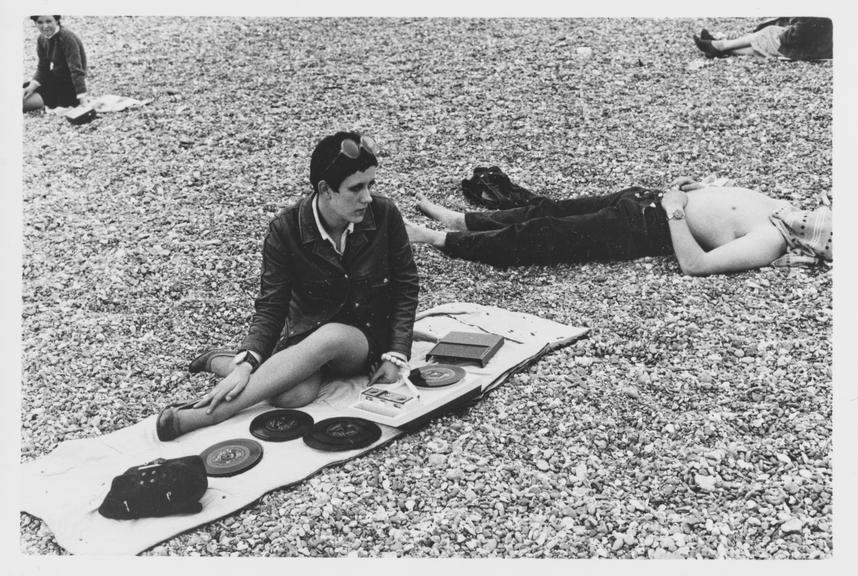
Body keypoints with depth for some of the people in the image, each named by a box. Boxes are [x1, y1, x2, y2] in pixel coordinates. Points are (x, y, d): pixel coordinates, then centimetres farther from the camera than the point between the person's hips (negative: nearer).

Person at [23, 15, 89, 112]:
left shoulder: (67, 37, -22)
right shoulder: (42, 39, 3)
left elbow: (76, 70, -29)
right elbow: (42, 68, 5)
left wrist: (83, 100, -36)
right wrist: (32, 86, -15)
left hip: (69, 86, -8)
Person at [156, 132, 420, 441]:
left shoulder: (385, 215, -13)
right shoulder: (286, 229, -14)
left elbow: (405, 287, -3)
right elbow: (271, 307, -12)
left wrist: (395, 357, -12)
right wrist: (247, 362, -29)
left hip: (368, 337, 1)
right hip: (307, 332, -1)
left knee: (329, 338, -37)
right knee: (293, 395, -35)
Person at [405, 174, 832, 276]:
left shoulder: (770, 243, -22)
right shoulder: (789, 214, 4)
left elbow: (694, 264, -30)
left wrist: (675, 210, -24)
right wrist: (696, 188, 6)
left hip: (648, 227, -8)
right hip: (645, 199, 8)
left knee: (535, 238, -7)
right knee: (547, 211, 12)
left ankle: (438, 239, 5)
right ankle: (458, 220, 24)